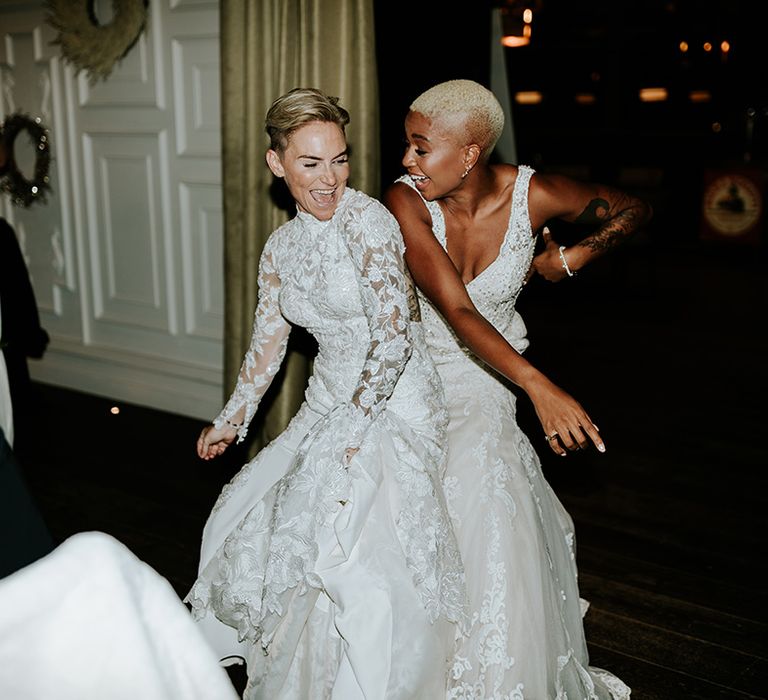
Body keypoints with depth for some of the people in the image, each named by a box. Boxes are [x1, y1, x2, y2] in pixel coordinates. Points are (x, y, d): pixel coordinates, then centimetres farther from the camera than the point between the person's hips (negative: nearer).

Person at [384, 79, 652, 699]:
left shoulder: (534, 194, -14)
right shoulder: (406, 201, -21)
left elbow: (633, 210, 5)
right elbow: (457, 311, -31)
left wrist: (572, 258, -7)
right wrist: (541, 387, -40)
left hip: (488, 386, 1)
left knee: (493, 531, -6)